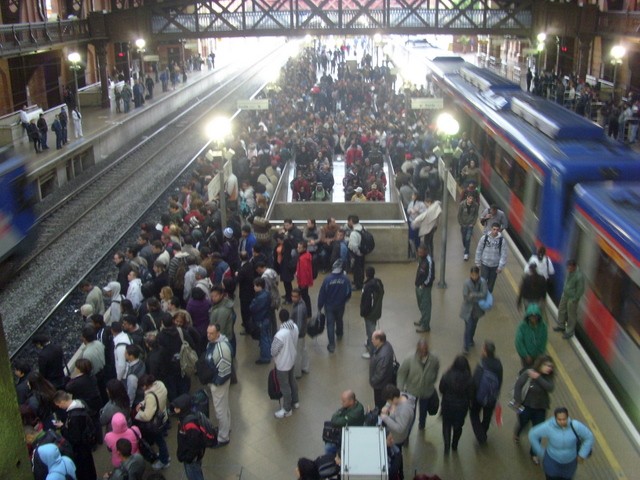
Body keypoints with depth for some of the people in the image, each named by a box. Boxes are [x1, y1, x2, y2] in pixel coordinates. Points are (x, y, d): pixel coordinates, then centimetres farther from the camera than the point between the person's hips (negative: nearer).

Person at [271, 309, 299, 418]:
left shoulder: (280, 334, -37)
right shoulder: (295, 326, -14)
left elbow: (273, 351, -24)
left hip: (283, 363, -7)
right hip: (292, 359, 7)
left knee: (285, 386, 12)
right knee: (292, 380, 28)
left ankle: (287, 409, 31)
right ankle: (295, 402, 47)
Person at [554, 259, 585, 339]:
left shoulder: (579, 276, -31)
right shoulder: (569, 271, -10)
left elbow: (580, 290, -22)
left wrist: (574, 299, -16)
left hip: (572, 298, -8)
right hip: (565, 294, 8)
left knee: (571, 315, 10)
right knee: (561, 310, 24)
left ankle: (569, 331, 29)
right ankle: (561, 325, 46)